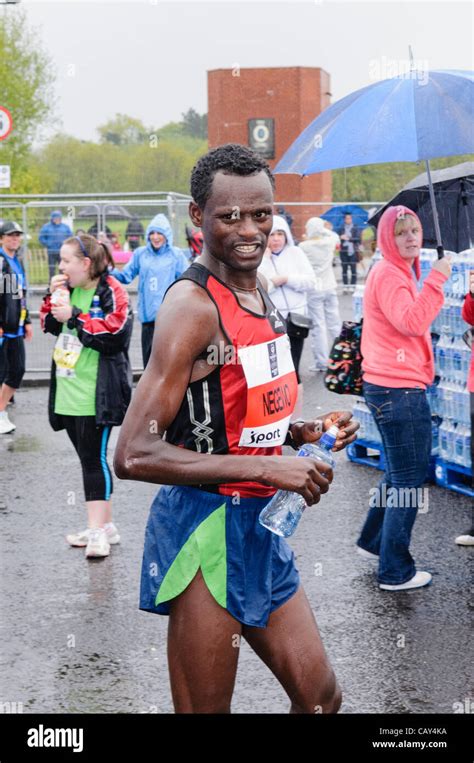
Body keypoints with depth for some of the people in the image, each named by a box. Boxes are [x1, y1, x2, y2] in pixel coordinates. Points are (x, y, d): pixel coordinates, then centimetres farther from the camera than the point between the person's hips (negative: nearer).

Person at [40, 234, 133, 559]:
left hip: (95, 395, -8)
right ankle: (104, 525, 21)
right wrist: (54, 299, 3)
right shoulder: (69, 289, 13)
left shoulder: (111, 293, -11)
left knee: (94, 459, -8)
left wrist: (74, 317, -19)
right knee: (88, 459, 12)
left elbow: (115, 334, -22)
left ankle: (98, 530, -5)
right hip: (68, 392, 8)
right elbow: (50, 324, 21)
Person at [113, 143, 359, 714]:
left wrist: (304, 431, 5)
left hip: (260, 525, 9)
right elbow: (133, 456, -25)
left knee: (321, 697, 16)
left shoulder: (258, 291, 11)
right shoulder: (192, 304, -18)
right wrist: (266, 468, -26)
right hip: (206, 525, -9)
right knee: (207, 708, 3)